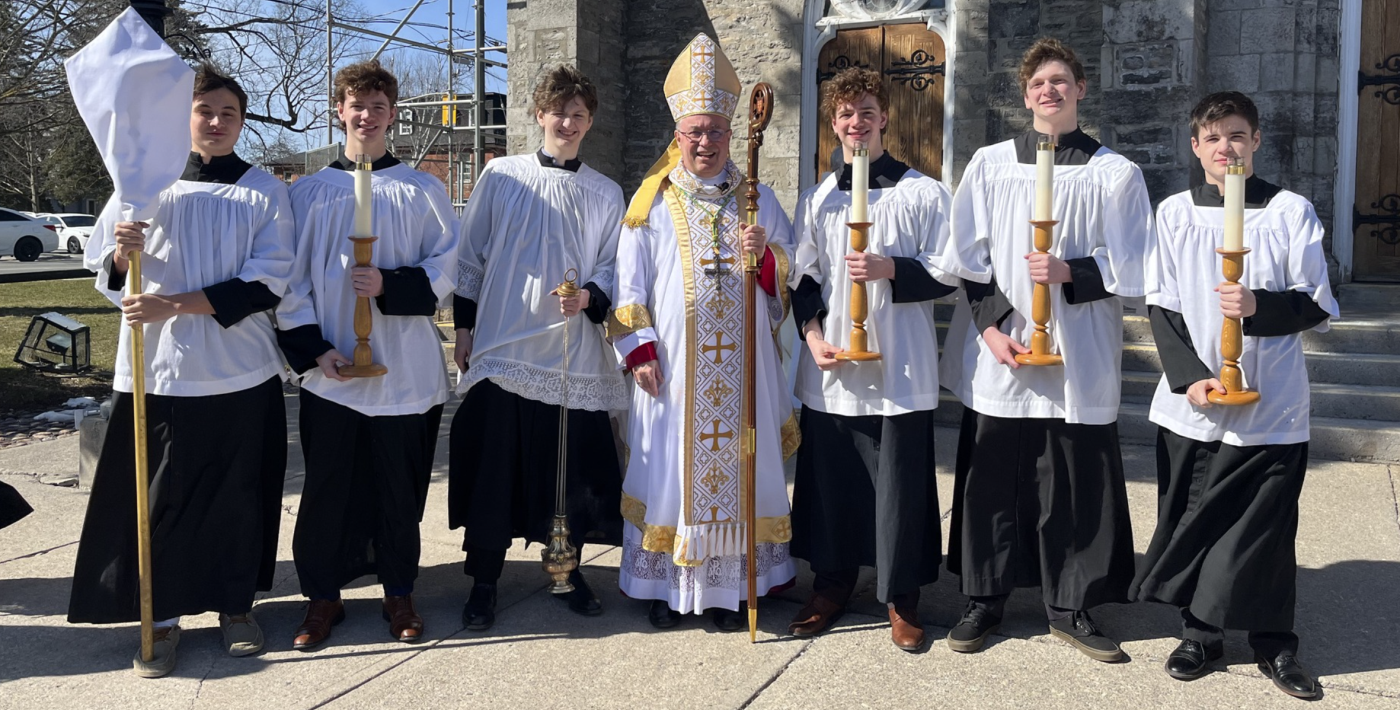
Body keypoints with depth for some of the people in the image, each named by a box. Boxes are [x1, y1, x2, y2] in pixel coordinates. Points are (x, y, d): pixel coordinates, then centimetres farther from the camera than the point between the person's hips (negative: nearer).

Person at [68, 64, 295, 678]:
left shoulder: (264, 192, 2)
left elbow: (266, 284, -8)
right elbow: (104, 272, 10)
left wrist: (174, 305, -15)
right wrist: (122, 253, -14)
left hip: (242, 374, 0)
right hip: (158, 371, 1)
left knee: (238, 494, 8)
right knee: (159, 497, 3)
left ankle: (235, 604, 25)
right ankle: (162, 615, 18)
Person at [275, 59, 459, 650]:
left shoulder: (422, 190, 5)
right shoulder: (309, 192, 7)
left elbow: (446, 269, 1)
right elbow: (291, 280, 5)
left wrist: (389, 286, -15)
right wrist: (312, 348, -6)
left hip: (405, 371, 0)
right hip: (331, 371, 1)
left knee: (399, 486, 7)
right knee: (327, 487, 5)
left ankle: (398, 593, 23)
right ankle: (323, 596, 21)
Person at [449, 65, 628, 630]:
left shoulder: (606, 194, 9)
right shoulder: (500, 177, 6)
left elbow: (613, 267, 7)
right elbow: (471, 256, 9)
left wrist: (590, 296, -14)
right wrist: (464, 324, 5)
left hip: (573, 352, 1)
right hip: (502, 348, -1)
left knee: (571, 466, 6)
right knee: (493, 464, 0)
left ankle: (567, 570, 23)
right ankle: (483, 581, 13)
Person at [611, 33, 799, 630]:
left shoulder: (759, 200, 10)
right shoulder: (653, 204, 5)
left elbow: (793, 278, 10)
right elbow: (628, 282, 4)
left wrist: (765, 254, -11)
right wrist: (639, 349, -6)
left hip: (742, 366, 2)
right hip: (673, 368, -1)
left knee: (736, 465, 4)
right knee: (671, 468, 2)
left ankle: (730, 586, 14)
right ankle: (667, 586, 15)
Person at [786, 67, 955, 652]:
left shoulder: (923, 193, 1)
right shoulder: (816, 199, 12)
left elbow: (948, 275, 0)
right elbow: (803, 276, 13)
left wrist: (891, 270, -16)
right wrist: (812, 332, -2)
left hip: (899, 367, -3)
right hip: (830, 367, 3)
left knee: (899, 482, 1)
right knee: (829, 478, 10)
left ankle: (901, 598, 15)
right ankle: (832, 582, 27)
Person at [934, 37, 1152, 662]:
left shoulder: (1116, 174, 4)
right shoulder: (989, 165, 6)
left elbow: (1129, 269, 2)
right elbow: (968, 259, 4)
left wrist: (1069, 272, -14)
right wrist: (991, 325, -8)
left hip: (1079, 355, 0)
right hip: (997, 351, 1)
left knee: (1077, 482, 5)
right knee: (991, 478, 6)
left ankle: (1070, 605, 21)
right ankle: (984, 598, 21)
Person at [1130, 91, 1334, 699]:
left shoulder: (1291, 211, 0)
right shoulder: (1175, 212, 3)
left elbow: (1318, 307, 0)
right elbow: (1161, 306, 1)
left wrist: (1259, 306, -20)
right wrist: (1189, 377, -12)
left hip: (1271, 405, -1)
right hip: (1192, 403, 1)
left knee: (1267, 528, 6)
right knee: (1192, 521, 8)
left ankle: (1274, 644, 24)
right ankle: (1200, 632, 26)